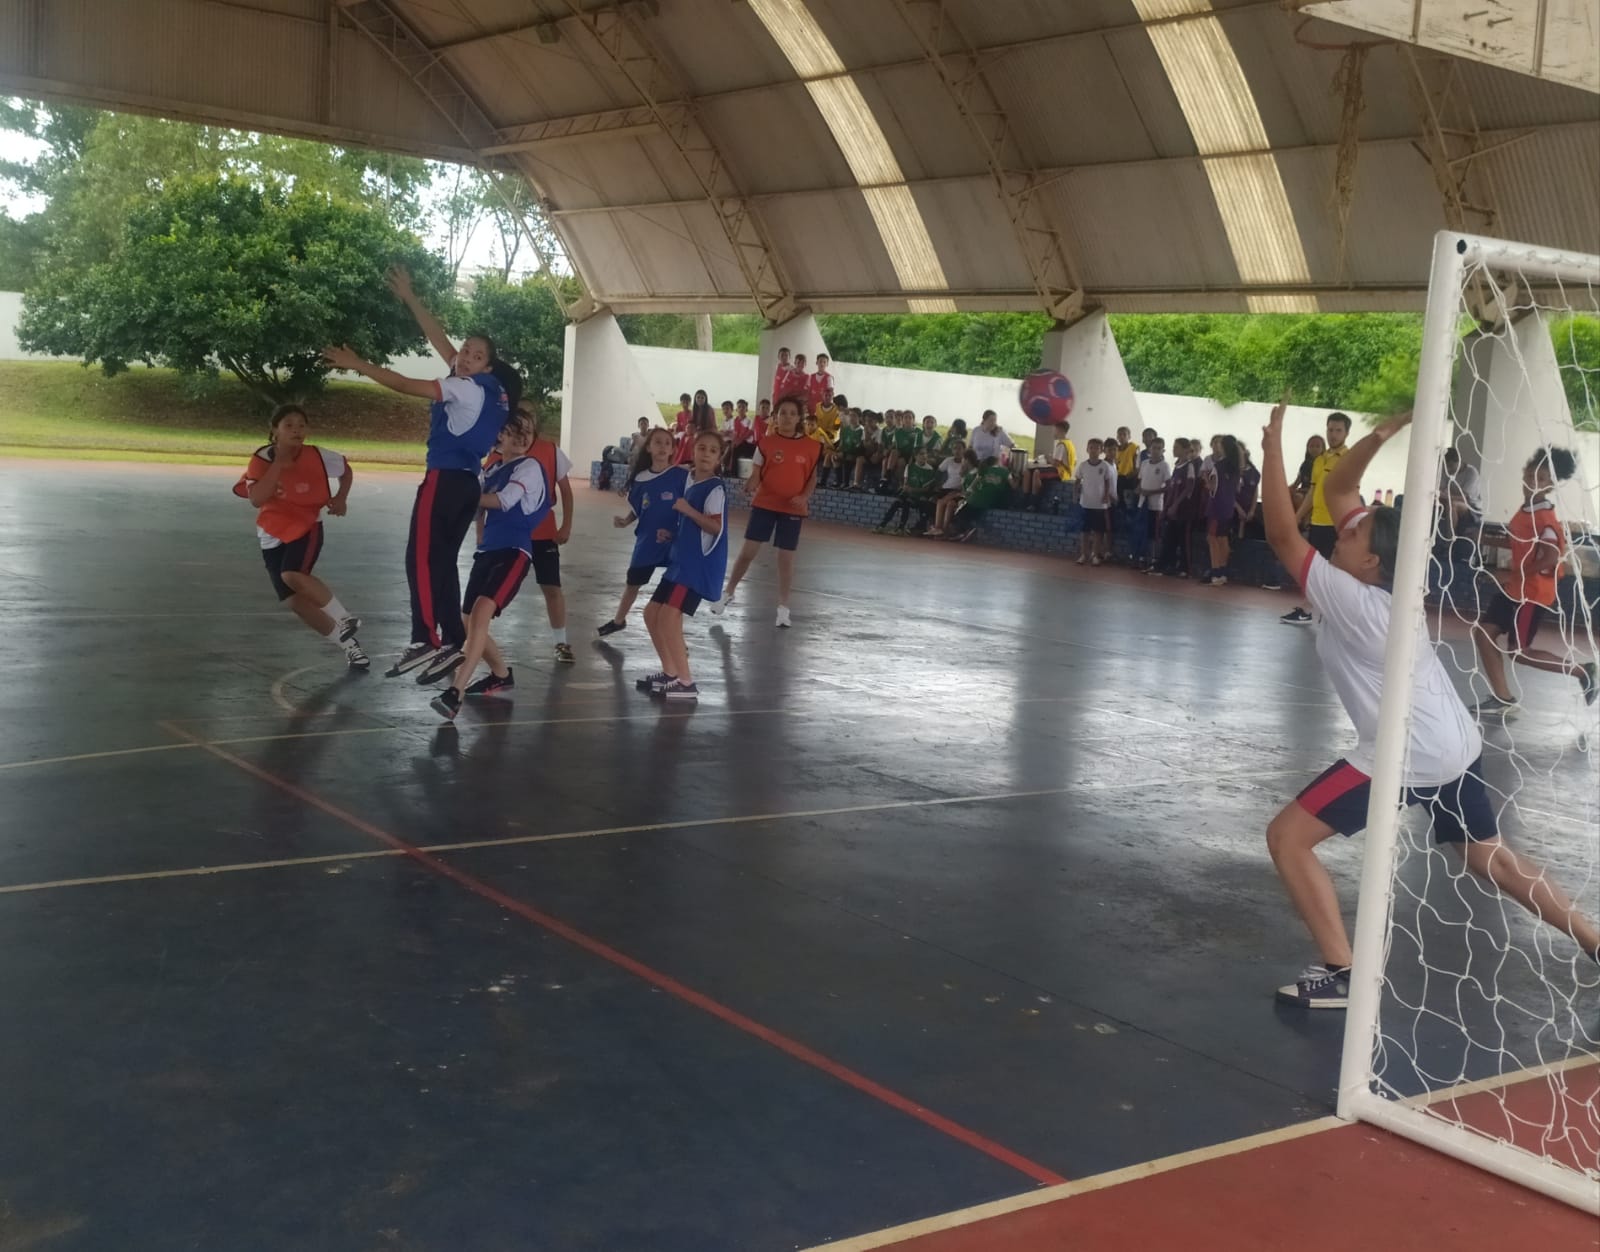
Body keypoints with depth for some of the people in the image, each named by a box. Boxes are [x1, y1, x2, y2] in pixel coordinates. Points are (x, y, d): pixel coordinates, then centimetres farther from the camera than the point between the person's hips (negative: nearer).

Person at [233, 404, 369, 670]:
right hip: (273, 536, 3)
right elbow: (256, 500, -27)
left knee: (293, 575, -31)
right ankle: (349, 644, 12)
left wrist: (340, 498, -5)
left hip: (307, 528, -2)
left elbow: (346, 470, 10)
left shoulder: (317, 456, -11)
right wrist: (279, 462, -25)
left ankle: (345, 618, -13)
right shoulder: (262, 459, -12)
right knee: (295, 602, -3)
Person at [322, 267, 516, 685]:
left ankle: (425, 640, -9)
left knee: (421, 558, -7)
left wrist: (358, 365, -11)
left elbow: (408, 386, -16)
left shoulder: (469, 388, -12)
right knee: (442, 561, 10)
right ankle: (452, 643, 10)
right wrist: (409, 298, 22)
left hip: (445, 479, -9)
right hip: (465, 482, 9)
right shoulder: (483, 388, 12)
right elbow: (440, 341, 19)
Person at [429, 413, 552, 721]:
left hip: (513, 553, -8)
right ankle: (501, 675, 34)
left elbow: (503, 501, -18)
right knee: (470, 622, 11)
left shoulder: (529, 467, -5)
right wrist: (480, 538, 6)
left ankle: (455, 693, -33)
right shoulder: (492, 469, 16)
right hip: (487, 551, 8)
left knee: (481, 614, -25)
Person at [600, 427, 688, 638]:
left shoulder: (682, 476, -12)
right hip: (646, 541, 4)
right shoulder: (640, 478, -2)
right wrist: (624, 520, -7)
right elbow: (635, 509, 10)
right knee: (632, 582, 19)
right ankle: (618, 621, 42)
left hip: (675, 541, -4)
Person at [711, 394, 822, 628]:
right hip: (764, 504, 0)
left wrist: (804, 497, -11)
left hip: (792, 509, 0)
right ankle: (728, 593, 21)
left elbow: (812, 477, 6)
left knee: (786, 558, 3)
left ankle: (783, 609, 12)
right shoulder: (766, 443, -3)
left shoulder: (811, 447, -1)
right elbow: (756, 474, -2)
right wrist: (750, 487, -24)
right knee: (748, 551, 1)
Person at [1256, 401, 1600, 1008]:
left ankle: (1339, 973, -7)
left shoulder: (1350, 599, -19)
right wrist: (1377, 438, -3)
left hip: (1405, 759, -9)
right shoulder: (1384, 579, 3)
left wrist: (1272, 447, -19)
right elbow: (1336, 488, 9)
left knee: (1287, 838, -6)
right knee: (1489, 857, 26)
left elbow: (1282, 535, -21)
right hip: (1456, 747, 9)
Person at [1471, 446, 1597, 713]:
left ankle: (1582, 672, 14)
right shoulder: (1525, 510, 7)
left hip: (1534, 593, -10)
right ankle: (1503, 699, 12)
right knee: (1483, 632, 6)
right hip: (1515, 589, 10)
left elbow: (1551, 558, -31)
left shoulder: (1546, 518, -22)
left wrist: (1517, 574, -20)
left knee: (1518, 651, -1)